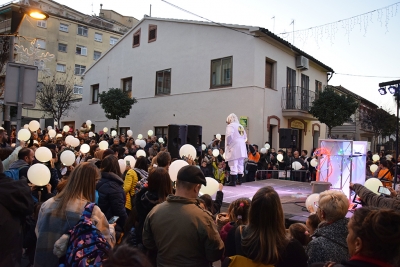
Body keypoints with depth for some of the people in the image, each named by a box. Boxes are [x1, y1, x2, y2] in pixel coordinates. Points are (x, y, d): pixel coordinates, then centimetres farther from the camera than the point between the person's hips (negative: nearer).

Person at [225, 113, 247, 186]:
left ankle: (233, 182, -6)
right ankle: (239, 180, 18)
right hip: (242, 148, 8)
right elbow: (245, 137, 20)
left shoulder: (230, 125, -7)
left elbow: (229, 136, -21)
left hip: (234, 148, -8)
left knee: (233, 165, -7)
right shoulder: (241, 126, 17)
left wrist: (228, 144, -8)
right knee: (240, 165, 12)